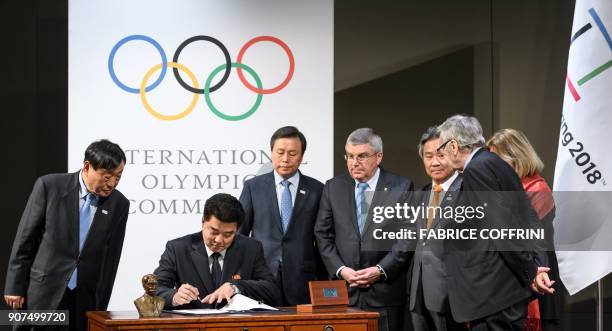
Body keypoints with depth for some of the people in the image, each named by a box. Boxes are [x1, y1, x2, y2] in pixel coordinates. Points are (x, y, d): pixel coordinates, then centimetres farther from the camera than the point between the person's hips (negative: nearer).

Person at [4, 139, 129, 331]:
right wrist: (15, 287, -2)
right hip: (43, 293, -2)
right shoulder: (49, 186, -6)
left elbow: (110, 260, 7)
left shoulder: (119, 205, 1)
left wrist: (100, 309, 8)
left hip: (85, 301, 2)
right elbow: (24, 239, -2)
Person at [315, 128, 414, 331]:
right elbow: (323, 234, 9)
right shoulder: (333, 188, 10)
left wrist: (381, 270, -10)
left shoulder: (401, 188, 2)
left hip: (385, 291, -2)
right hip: (343, 290, 2)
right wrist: (340, 269, -5)